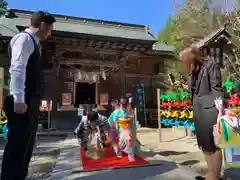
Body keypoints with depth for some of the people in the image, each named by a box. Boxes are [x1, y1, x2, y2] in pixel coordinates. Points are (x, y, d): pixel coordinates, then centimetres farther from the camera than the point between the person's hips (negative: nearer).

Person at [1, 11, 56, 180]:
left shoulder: (33, 42, 21)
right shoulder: (24, 39, -7)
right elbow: (17, 70, -20)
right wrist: (19, 100, -26)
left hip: (30, 102, 10)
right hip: (23, 103, -10)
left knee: (25, 147, 16)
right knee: (17, 147, -3)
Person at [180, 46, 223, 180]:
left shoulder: (211, 65, -3)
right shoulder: (193, 70, 16)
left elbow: (217, 88, -11)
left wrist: (218, 109, -17)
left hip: (210, 108, -8)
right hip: (198, 109, 8)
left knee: (213, 144, -1)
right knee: (204, 144, 12)